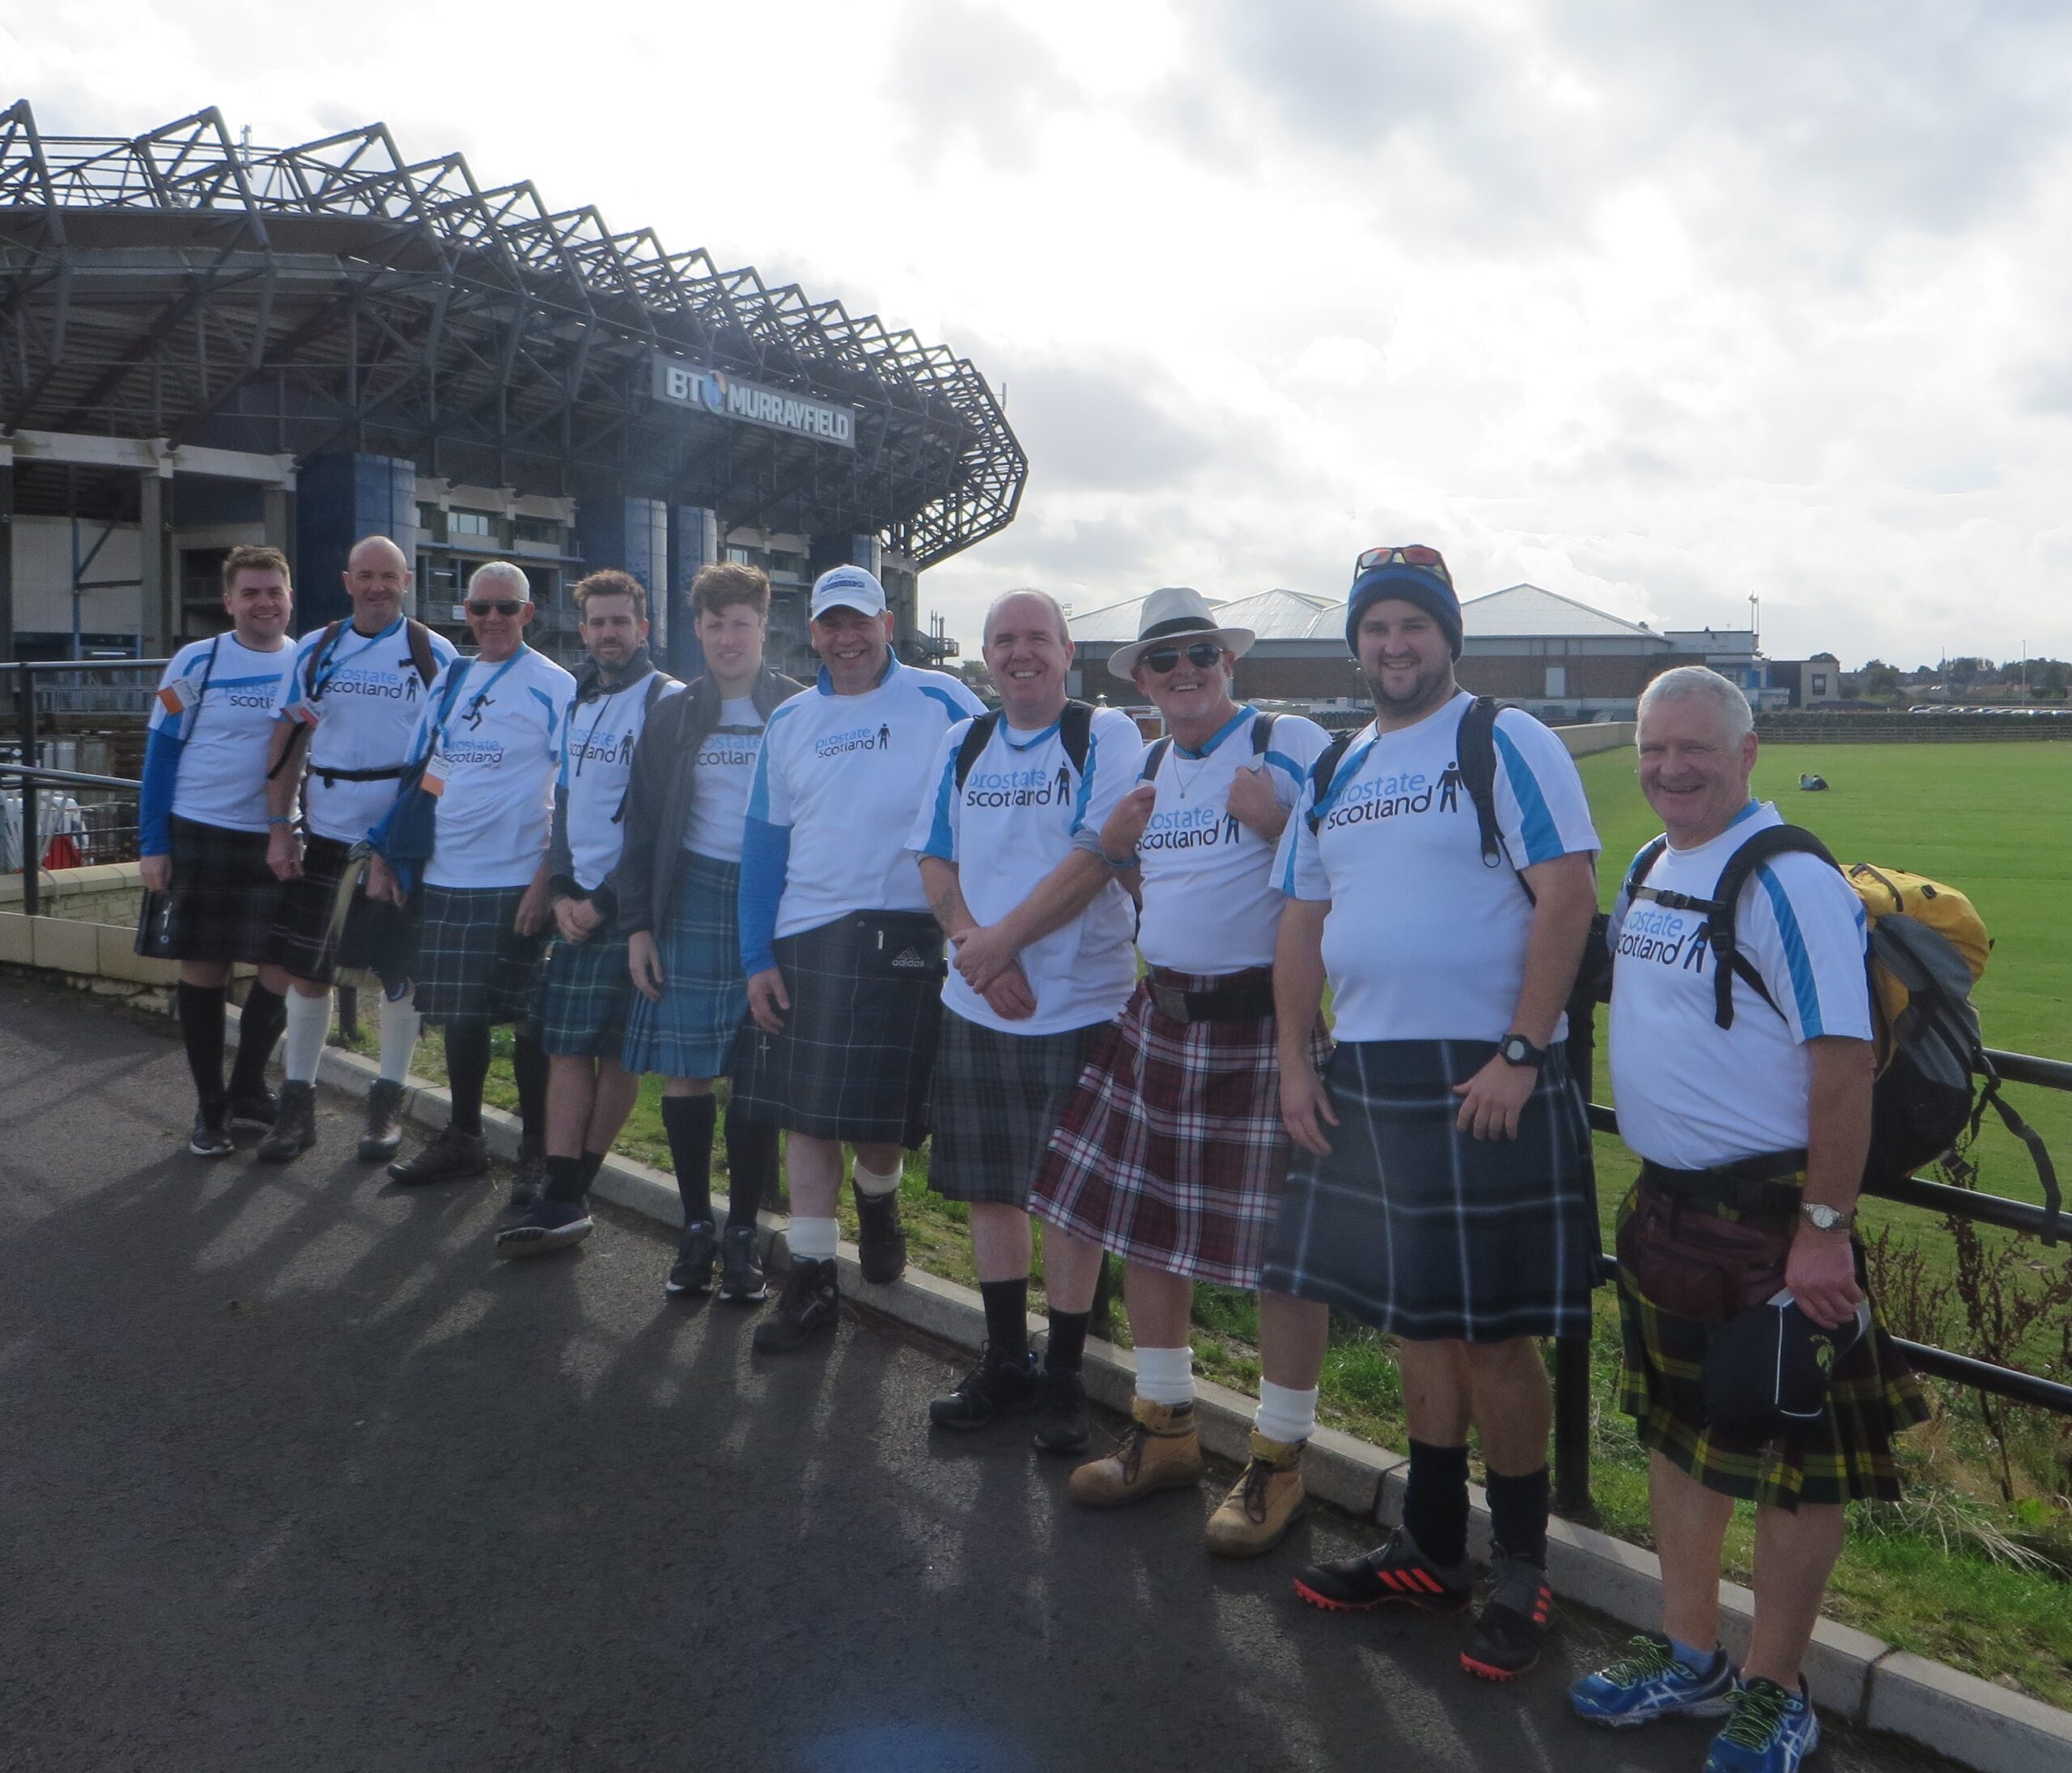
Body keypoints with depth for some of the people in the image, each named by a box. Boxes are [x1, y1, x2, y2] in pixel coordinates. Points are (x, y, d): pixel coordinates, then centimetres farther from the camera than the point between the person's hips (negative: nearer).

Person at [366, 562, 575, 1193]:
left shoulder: (555, 687, -6)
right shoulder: (449, 679, 13)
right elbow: (420, 774, 17)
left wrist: (547, 880, -17)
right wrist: (383, 855, 11)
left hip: (515, 881, -6)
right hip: (444, 879, 6)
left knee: (527, 1020, 1)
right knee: (460, 1017, 14)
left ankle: (538, 1150, 13)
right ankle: (463, 1140, 28)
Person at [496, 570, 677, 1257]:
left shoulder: (666, 702, -7)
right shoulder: (578, 703, 16)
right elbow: (564, 801, 17)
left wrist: (604, 902, -13)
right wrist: (560, 890, 3)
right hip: (577, 902, 7)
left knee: (619, 1052, -1)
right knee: (567, 1046, 3)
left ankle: (567, 1195, 7)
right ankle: (562, 1198, 7)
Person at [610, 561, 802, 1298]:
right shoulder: (674, 717, 9)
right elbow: (642, 824, 8)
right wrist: (638, 924, 2)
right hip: (690, 900, 2)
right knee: (685, 1070, 4)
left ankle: (742, 1234, 14)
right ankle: (695, 1226, 18)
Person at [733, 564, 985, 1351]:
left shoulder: (940, 704, -2)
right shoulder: (790, 721, 10)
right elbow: (763, 841, 11)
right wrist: (757, 959, 5)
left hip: (905, 938, -3)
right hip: (803, 939, 3)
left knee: (880, 1121, 5)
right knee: (805, 1114, 5)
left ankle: (878, 1199, 38)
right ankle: (811, 1279, 16)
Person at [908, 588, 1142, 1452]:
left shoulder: (1106, 735, -5)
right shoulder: (961, 743, 11)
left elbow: (1095, 859, -15)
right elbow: (935, 860, 8)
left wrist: (999, 941, -17)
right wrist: (975, 947, -9)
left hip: (1082, 1004, -5)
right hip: (975, 1004, 5)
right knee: (990, 1185, 11)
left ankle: (1063, 1373, 17)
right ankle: (1004, 1360, 26)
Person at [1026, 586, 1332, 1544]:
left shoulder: (1290, 742, -7)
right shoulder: (1146, 764, 14)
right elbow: (1110, 871, 28)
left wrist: (1275, 821, -22)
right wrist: (1112, 840, 7)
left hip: (1265, 1019, -7)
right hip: (1159, 1016, 7)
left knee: (1279, 1240, 0)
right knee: (1144, 1220, 13)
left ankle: (1278, 1451, 17)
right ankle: (1164, 1425, 30)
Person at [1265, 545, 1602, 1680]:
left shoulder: (1505, 745, -5)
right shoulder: (1337, 773, 14)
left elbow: (1569, 895, -13)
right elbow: (1304, 918, 16)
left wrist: (1520, 1055, -18)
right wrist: (1294, 1059, 7)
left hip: (1483, 1080, -6)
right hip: (1367, 1077, 6)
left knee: (1494, 1334, 1)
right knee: (1417, 1325, 16)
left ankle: (1522, 1575, 20)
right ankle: (1431, 1550, 32)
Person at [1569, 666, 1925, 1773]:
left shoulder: (1788, 880, -18)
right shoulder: (1650, 868, 9)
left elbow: (1846, 1059, -22)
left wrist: (1823, 1230, -22)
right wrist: (1655, 1187, 17)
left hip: (1771, 1215, -8)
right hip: (1663, 1205, 9)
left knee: (1791, 1461, 6)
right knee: (1676, 1432, 19)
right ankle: (1688, 1658, 36)